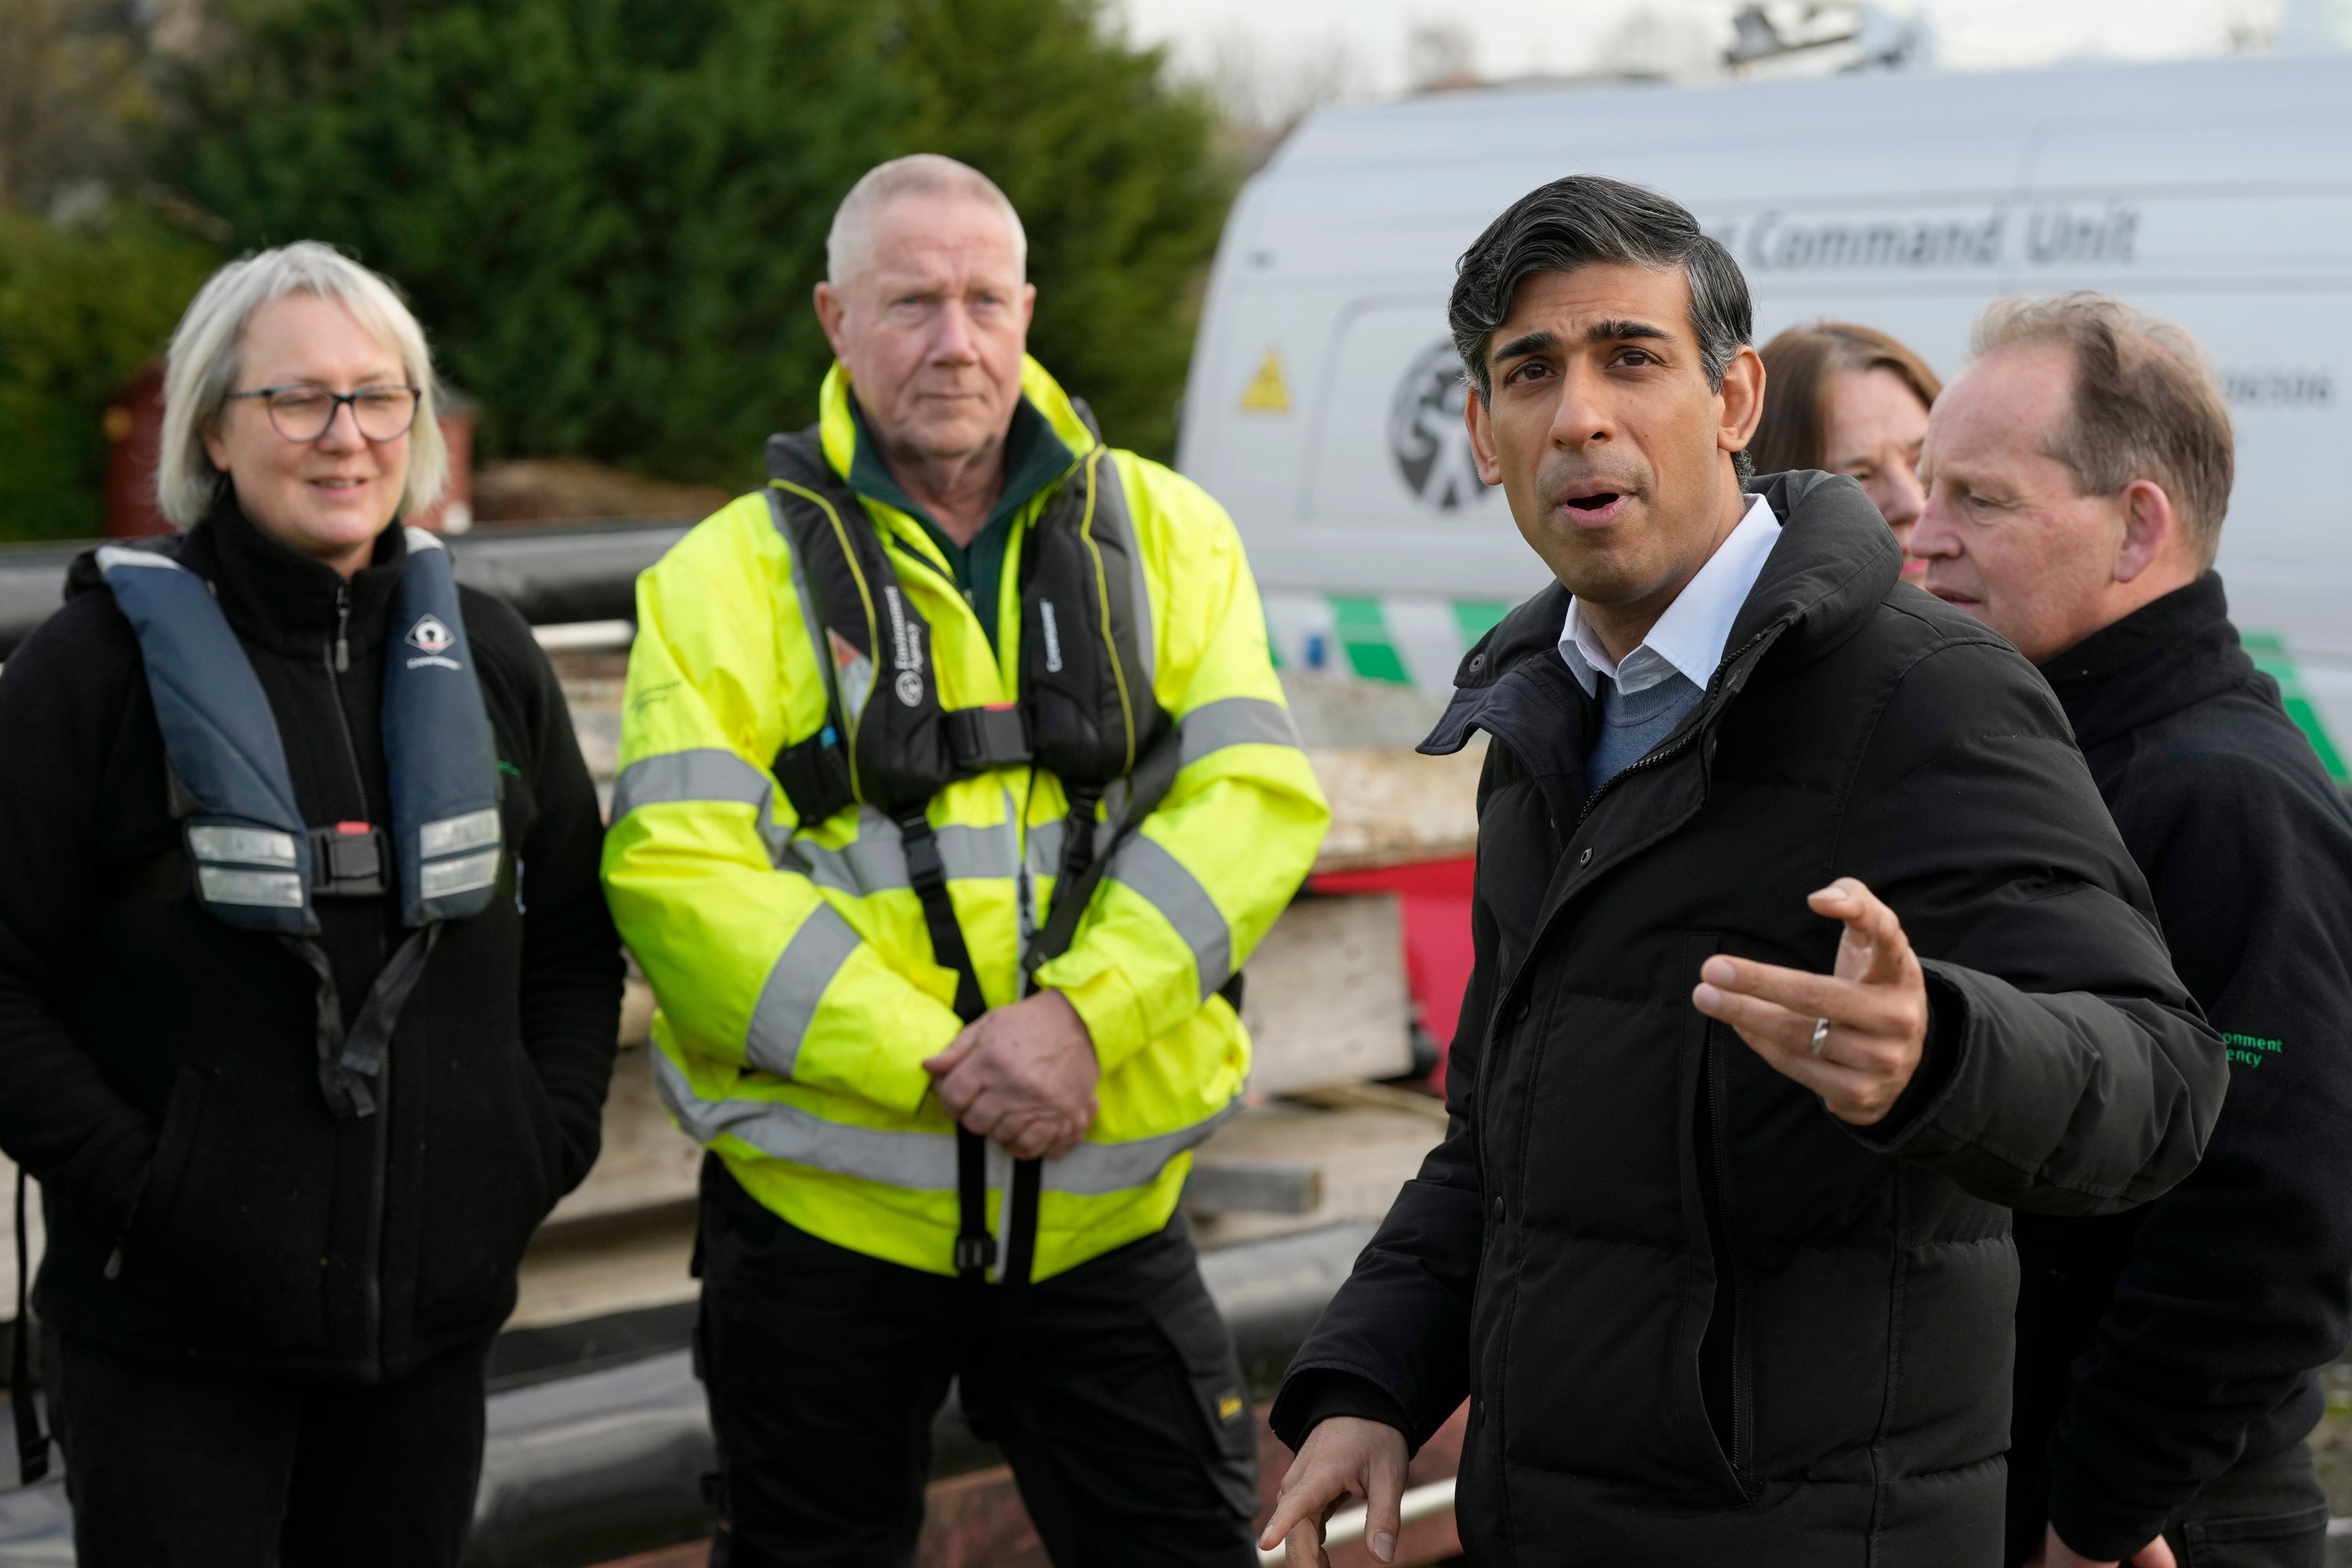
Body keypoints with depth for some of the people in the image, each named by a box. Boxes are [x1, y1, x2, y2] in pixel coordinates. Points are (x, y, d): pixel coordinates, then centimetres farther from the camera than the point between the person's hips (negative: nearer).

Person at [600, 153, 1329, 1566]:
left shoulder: (1164, 532, 6)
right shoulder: (732, 574, 0)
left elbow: (1257, 790, -5)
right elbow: (677, 875, -11)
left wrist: (1080, 1012, -20)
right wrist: (935, 1061, -20)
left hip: (1104, 1205, 1)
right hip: (821, 1214, -1)